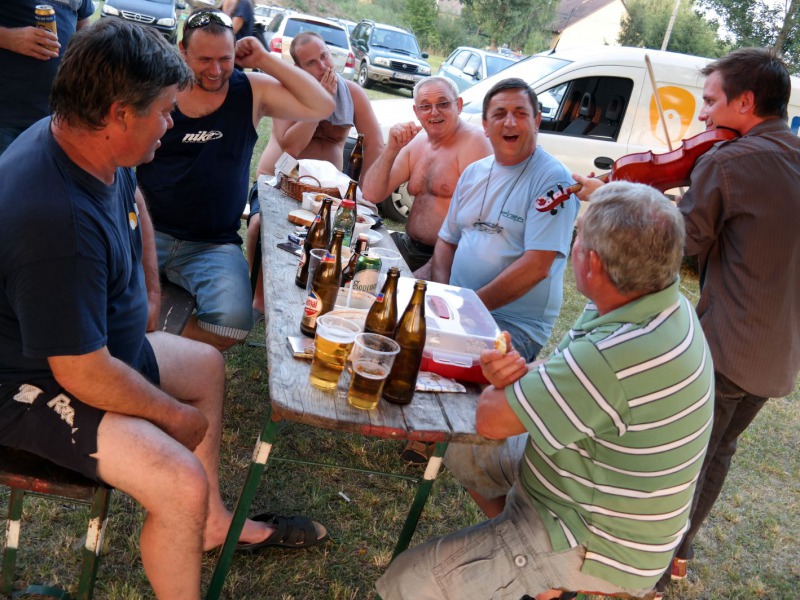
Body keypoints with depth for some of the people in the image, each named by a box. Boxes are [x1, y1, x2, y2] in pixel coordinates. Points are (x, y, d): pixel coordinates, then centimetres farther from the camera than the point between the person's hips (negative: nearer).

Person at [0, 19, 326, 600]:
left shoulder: (89, 142, -7)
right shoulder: (57, 223, -37)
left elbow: (133, 202, 19)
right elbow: (83, 374, -31)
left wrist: (146, 281, 18)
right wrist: (177, 415, -16)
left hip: (92, 343, 10)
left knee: (206, 365, 19)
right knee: (182, 485, -24)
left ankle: (213, 523, 30)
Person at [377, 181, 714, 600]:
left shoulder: (618, 357, -37)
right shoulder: (662, 303, -6)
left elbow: (491, 419, -26)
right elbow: (567, 376, 4)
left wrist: (506, 381, -5)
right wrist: (519, 374, -16)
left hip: (598, 543, -9)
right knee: (463, 452, 23)